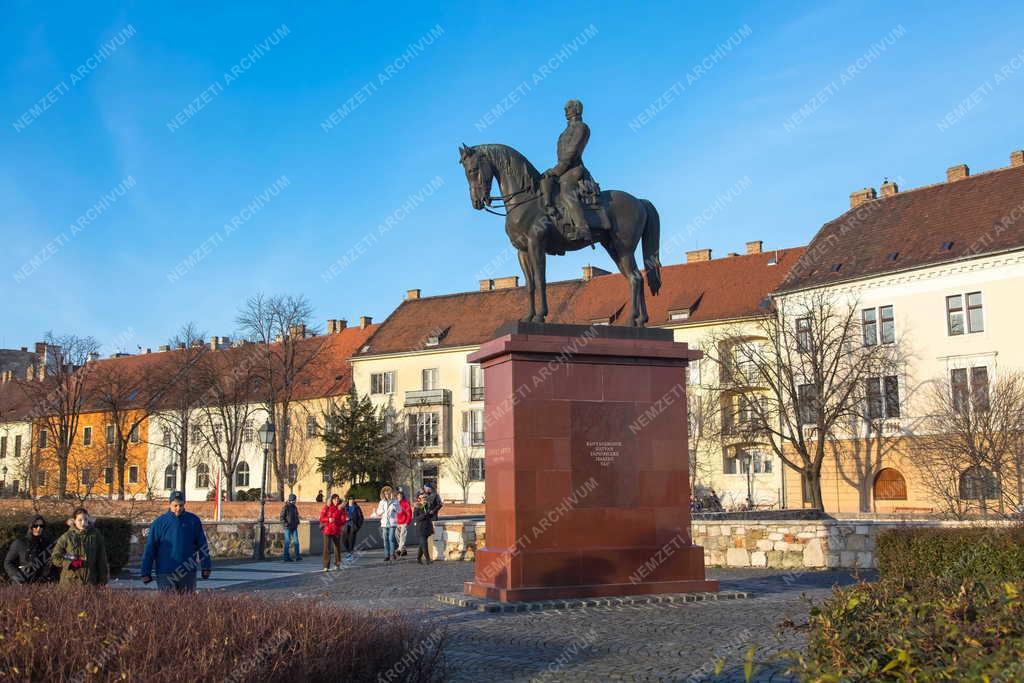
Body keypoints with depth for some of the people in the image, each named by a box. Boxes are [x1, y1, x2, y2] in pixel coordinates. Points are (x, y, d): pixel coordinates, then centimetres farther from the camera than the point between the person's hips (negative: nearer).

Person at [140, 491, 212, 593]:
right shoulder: (159, 523, 0)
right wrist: (145, 572, -2)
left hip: (188, 573, 1)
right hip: (165, 574, -1)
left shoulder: (193, 520, 3)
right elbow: (149, 549, 1)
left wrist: (206, 567, 4)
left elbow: (202, 545, 6)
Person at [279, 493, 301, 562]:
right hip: (287, 528, -5)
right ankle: (286, 557, 6)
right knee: (287, 542, -1)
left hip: (294, 528, 5)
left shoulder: (295, 507, 13)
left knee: (296, 542, -2)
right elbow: (282, 517, -8)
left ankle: (298, 557, -2)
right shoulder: (285, 507, -6)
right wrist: (285, 524, -19)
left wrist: (297, 522, 9)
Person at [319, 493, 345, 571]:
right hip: (327, 530, -2)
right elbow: (321, 518, -1)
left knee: (337, 547, 11)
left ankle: (337, 564, 26)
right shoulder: (327, 507, 1)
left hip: (337, 531, 2)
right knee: (327, 548, -10)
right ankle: (326, 566, -9)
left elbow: (343, 521, 1)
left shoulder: (341, 509, 4)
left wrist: (335, 521, -15)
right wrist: (328, 519, -18)